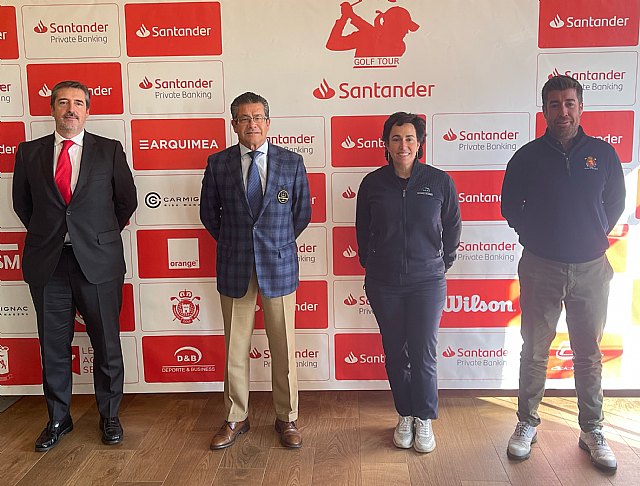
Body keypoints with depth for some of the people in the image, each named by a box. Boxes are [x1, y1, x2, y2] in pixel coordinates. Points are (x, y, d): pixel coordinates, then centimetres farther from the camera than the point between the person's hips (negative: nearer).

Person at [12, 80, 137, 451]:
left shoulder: (110, 150, 2)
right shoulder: (29, 152, 7)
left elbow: (127, 200, 8)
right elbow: (22, 203, 16)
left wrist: (102, 237, 10)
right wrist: (46, 234, 12)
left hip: (98, 261, -2)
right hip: (47, 264, 2)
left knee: (107, 344, 7)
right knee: (53, 347, 12)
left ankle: (110, 416, 25)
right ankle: (58, 418, 30)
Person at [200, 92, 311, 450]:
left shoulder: (292, 162, 0)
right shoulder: (218, 163, 1)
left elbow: (302, 213, 9)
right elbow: (209, 212, 13)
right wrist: (232, 243, 11)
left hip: (279, 263, 0)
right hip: (234, 267, 1)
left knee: (284, 347, 7)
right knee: (236, 347, 10)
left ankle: (287, 418, 24)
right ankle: (236, 418, 27)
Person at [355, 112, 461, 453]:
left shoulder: (440, 181, -4)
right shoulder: (372, 183, 0)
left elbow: (452, 228, 8)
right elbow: (362, 231, 12)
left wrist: (441, 265, 12)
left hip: (427, 281, -1)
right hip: (383, 284, 2)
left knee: (424, 354, 0)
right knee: (395, 353, 10)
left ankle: (425, 419, 20)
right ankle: (405, 416, 27)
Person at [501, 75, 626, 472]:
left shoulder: (603, 154, 2)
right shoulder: (527, 156, -2)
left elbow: (615, 203, 13)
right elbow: (511, 207, 7)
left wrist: (594, 237, 6)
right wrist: (536, 238, 5)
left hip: (591, 269, 1)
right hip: (540, 269, -1)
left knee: (589, 353, 10)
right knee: (535, 350, 7)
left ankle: (592, 431, 24)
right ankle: (527, 424, 22)